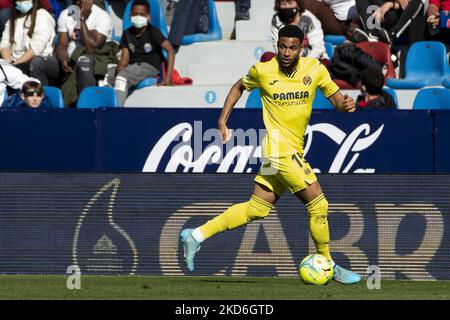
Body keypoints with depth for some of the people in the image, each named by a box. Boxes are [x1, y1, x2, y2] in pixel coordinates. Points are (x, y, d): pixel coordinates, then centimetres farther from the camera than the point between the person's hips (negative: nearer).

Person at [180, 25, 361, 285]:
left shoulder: (315, 69, 1)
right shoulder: (262, 71, -5)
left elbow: (335, 97, 6)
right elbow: (239, 87, 13)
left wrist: (345, 104, -18)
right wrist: (223, 121, 9)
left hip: (293, 151, 5)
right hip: (280, 149, -5)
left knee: (257, 209, 9)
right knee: (318, 203, -8)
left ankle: (196, 236, 15)